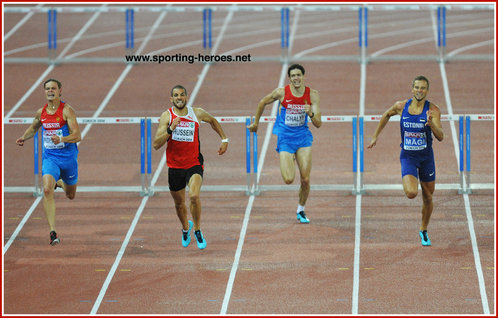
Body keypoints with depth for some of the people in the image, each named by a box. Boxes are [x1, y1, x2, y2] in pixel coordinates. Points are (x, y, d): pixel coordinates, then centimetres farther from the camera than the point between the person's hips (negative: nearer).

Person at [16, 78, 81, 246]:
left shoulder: (67, 111, -11)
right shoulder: (41, 112, 3)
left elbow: (77, 136, -18)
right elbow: (33, 128, 25)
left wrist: (61, 139, -35)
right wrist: (24, 137, 5)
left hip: (68, 157, -1)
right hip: (49, 157, 1)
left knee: (70, 195, 17)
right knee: (47, 190, -23)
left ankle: (60, 183, 56)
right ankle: (53, 232, -24)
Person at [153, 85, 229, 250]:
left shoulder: (197, 113, -3)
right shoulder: (167, 116, -8)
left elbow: (213, 121, 22)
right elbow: (156, 145, -16)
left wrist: (224, 140, 16)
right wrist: (170, 130, -29)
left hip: (194, 164, -1)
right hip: (175, 166, 1)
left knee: (194, 196, -25)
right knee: (179, 204, 16)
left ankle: (197, 230, -3)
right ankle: (186, 227, 47)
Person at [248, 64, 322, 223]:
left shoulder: (312, 95, -7)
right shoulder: (281, 92, -11)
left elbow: (318, 124, -7)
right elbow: (262, 102, 8)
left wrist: (311, 113, -28)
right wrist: (255, 123, 16)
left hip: (303, 137, 1)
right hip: (285, 138, -1)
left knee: (305, 179, -6)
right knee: (289, 179, -14)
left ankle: (301, 211, 18)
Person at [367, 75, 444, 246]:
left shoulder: (433, 110, -11)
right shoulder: (401, 106, -5)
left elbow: (440, 137, -19)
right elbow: (387, 115, 17)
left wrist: (431, 124, -38)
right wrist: (375, 136, 19)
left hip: (426, 157, 0)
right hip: (408, 157, 0)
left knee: (428, 198, 11)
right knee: (411, 193, -24)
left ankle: (424, 231, 35)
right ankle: (410, 185, 15)